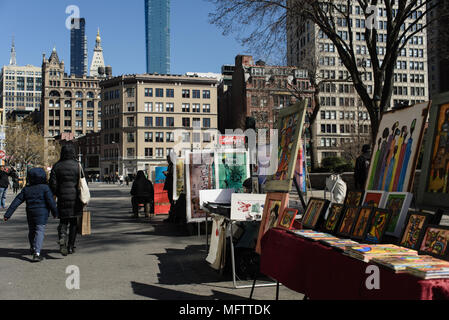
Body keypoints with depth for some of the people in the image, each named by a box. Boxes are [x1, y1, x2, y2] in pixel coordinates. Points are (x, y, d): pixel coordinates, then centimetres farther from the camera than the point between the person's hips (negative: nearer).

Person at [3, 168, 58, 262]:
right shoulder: (45, 188, -8)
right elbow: (51, 201, -10)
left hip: (30, 213, 5)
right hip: (42, 213, -5)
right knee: (39, 231, -7)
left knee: (31, 231, 21)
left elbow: (16, 201, 4)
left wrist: (8, 214, 5)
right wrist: (55, 213, 3)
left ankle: (33, 249, 42)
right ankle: (37, 253, -21)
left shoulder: (26, 189, 5)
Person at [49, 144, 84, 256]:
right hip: (75, 198, -1)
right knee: (73, 223, 11)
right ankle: (71, 247, 14)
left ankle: (62, 238, -18)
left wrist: (57, 195, 15)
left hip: (62, 198, 1)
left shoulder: (57, 166, 1)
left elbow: (53, 184, -1)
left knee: (63, 221, 11)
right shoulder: (77, 165, -4)